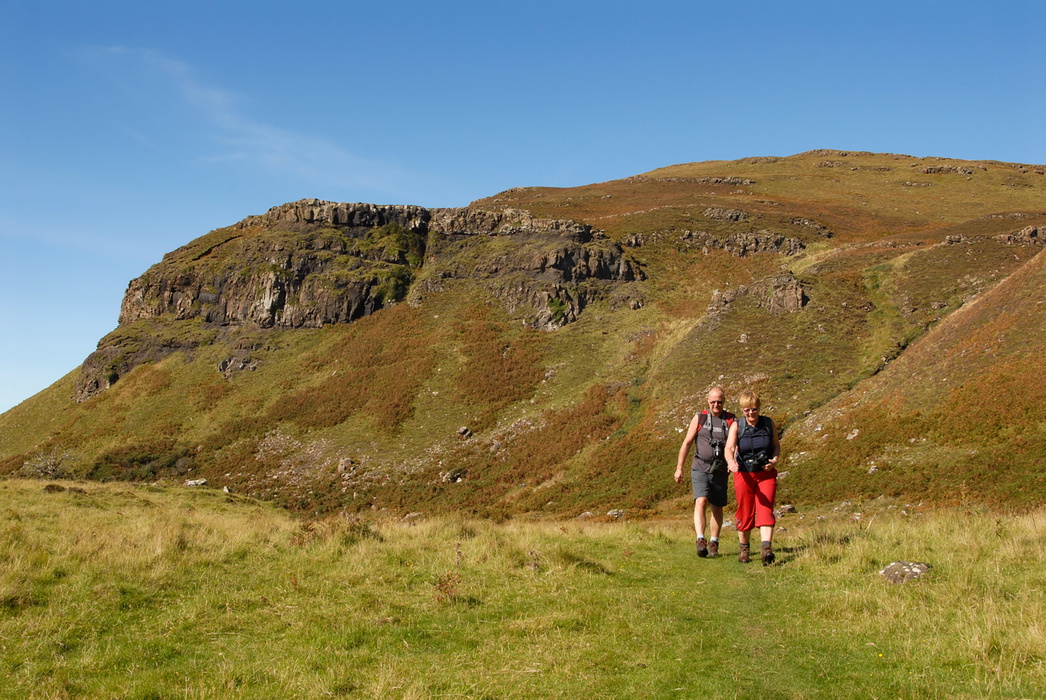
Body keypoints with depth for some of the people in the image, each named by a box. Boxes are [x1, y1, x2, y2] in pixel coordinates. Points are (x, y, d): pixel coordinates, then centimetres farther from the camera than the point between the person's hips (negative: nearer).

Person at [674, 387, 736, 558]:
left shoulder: (731, 421, 3)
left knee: (717, 507, 8)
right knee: (701, 502, -18)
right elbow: (687, 443, 7)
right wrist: (679, 468, 5)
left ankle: (713, 543, 20)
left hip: (720, 472, 1)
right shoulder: (699, 418, 4)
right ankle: (700, 541, -26)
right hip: (700, 469, -1)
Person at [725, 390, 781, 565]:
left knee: (765, 510, -14)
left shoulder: (768, 423, 0)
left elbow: (777, 445, 12)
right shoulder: (736, 426, -6)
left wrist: (774, 460, -8)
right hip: (744, 474, 0)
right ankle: (744, 548, 26)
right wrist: (731, 461, -41)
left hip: (766, 474, 1)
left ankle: (767, 548, -22)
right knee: (745, 513, 7)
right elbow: (729, 448, -19)